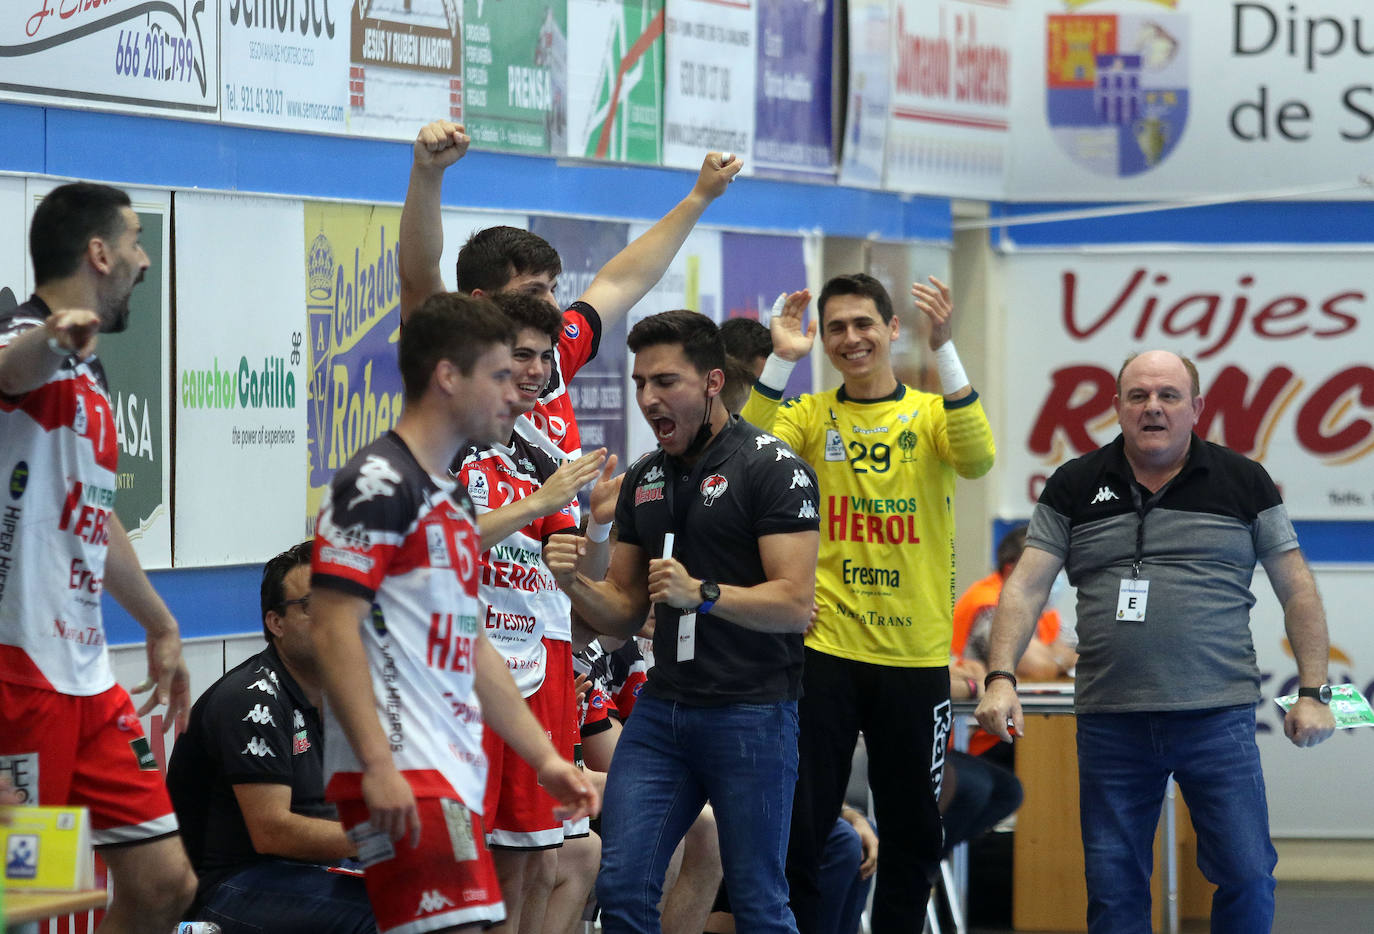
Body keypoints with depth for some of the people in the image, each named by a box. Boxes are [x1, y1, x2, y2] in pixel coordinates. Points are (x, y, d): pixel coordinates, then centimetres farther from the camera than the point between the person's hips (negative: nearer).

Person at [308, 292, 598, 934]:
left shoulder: (448, 499, 21)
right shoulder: (377, 483, -9)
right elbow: (331, 627, -16)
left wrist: (545, 758, 23)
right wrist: (378, 766, -23)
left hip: (450, 773, 10)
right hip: (402, 776, -10)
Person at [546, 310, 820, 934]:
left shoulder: (772, 468, -7)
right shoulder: (643, 479, 14)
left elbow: (795, 604, -14)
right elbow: (624, 613, 16)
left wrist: (702, 593, -26)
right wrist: (573, 583, -4)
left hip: (752, 712, -6)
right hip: (663, 709, 6)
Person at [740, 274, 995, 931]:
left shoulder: (931, 414, 4)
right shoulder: (809, 415, 5)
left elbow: (976, 458, -18)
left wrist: (944, 349, -24)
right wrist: (781, 361, -19)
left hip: (915, 655, 1)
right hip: (825, 649, -1)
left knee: (913, 832, 9)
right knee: (798, 829, -2)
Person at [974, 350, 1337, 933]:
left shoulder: (1244, 484, 5)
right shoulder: (1075, 487, 7)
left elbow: (1296, 590, 7)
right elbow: (1026, 586, 2)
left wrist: (1312, 693, 0)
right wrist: (1000, 678, -11)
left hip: (1218, 718, -1)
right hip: (1110, 725, 1)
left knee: (1247, 876, -3)